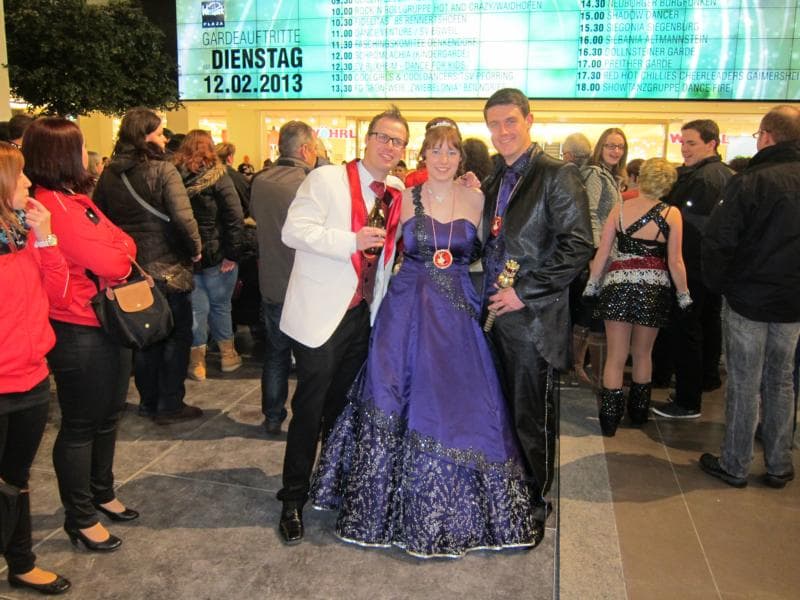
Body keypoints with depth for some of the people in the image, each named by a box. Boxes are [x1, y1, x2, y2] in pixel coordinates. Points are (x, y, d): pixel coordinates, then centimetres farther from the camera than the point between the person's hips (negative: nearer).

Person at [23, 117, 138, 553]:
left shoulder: (74, 199, 11)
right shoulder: (53, 206, -20)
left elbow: (125, 245, 9)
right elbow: (113, 264, -24)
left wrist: (110, 254, -10)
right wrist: (116, 254, -4)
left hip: (108, 325, 10)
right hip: (80, 334, -10)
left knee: (106, 418, 21)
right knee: (80, 426, 6)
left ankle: (101, 494, 39)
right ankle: (80, 518, 22)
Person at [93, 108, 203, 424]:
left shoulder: (109, 174, 4)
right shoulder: (162, 170, -15)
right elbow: (183, 217, -24)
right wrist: (195, 250, -9)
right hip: (167, 268, -6)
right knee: (176, 336, 8)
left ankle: (148, 401, 28)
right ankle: (169, 405, 13)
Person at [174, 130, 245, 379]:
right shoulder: (217, 176, -10)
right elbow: (235, 217, -17)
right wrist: (232, 253, -13)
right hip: (216, 255, -2)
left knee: (196, 307, 10)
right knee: (220, 305, 13)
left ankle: (197, 361, 17)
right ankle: (227, 355, 26)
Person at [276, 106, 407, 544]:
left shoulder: (397, 191, 9)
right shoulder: (326, 179, -9)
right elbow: (293, 231, -17)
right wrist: (352, 241, -24)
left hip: (364, 314, 6)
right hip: (321, 313, -6)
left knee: (344, 406, 19)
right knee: (310, 409, 1)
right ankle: (293, 499, 17)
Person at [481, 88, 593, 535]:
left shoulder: (557, 175, -9)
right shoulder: (494, 183, 15)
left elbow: (579, 246, -17)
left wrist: (525, 292, -18)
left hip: (534, 319, -7)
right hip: (497, 314, 7)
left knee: (532, 417, 5)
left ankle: (536, 502, 25)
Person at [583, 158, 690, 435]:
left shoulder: (620, 208, -2)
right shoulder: (671, 214, -4)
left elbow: (602, 252, -1)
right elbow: (675, 262, -4)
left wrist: (592, 285, 11)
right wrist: (684, 295, 9)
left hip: (618, 285, 0)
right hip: (654, 288, 1)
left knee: (615, 357, 6)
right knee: (643, 354, 17)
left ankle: (610, 419, 6)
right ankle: (638, 412, 29)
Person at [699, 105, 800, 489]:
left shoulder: (750, 182, -16)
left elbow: (718, 240, -18)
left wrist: (717, 284, -4)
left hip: (749, 298, -5)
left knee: (744, 385, 4)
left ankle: (734, 466, 15)